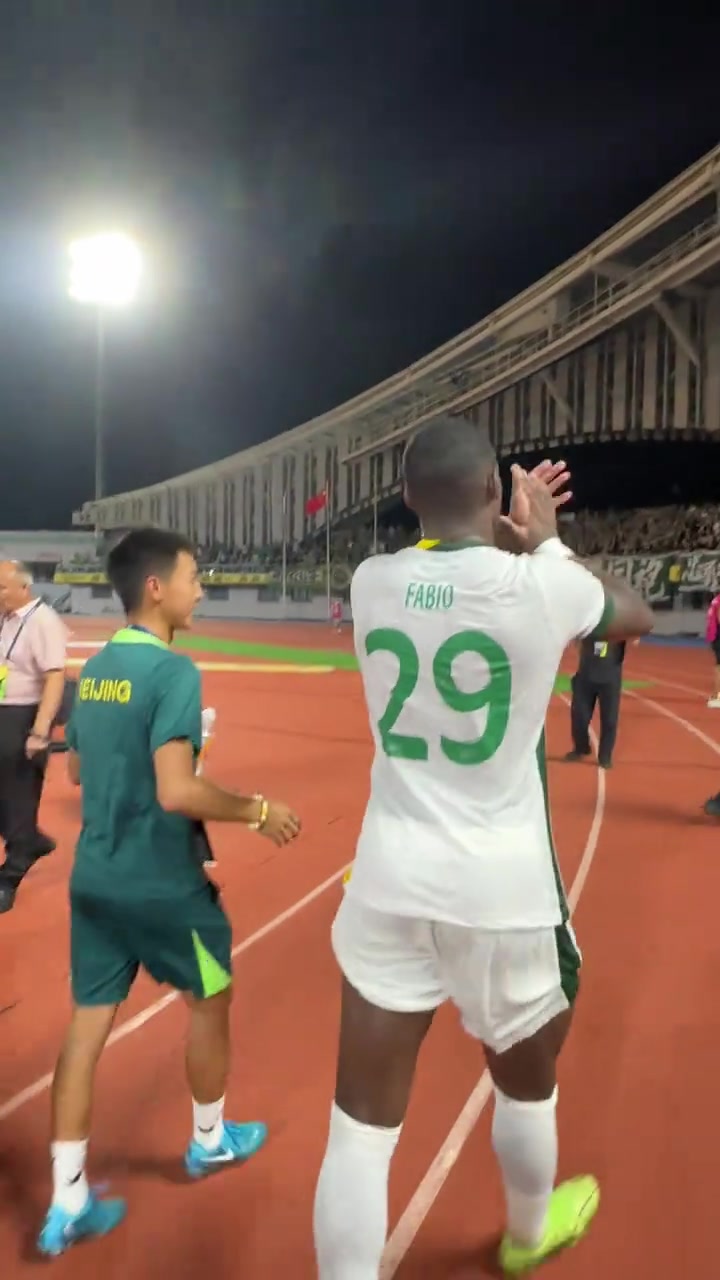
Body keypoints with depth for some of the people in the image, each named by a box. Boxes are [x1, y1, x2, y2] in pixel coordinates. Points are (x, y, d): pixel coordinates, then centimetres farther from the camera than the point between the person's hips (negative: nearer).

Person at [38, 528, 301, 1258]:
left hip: (94, 875, 7)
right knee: (209, 998, 17)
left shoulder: (94, 669, 5)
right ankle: (210, 1140, 38)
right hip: (160, 881, -7)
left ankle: (66, 1205, 20)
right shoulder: (172, 671, -20)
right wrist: (257, 811, -15)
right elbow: (177, 793, -27)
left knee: (88, 1023, 11)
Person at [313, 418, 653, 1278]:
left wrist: (513, 539, 22)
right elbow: (638, 617, 9)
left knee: (362, 1125, 10)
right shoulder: (541, 584, -14)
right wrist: (547, 540, 13)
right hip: (500, 887, -2)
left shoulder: (371, 582, -2)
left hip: (391, 877, 2)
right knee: (526, 1084, 27)